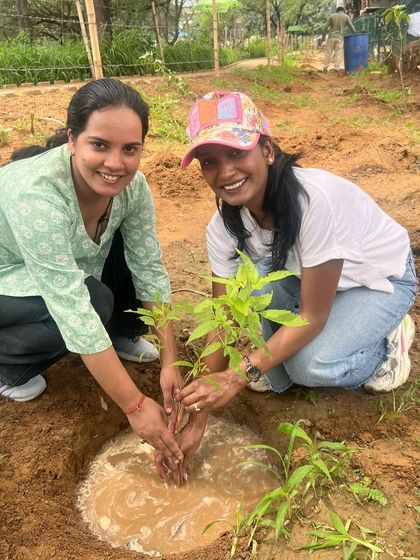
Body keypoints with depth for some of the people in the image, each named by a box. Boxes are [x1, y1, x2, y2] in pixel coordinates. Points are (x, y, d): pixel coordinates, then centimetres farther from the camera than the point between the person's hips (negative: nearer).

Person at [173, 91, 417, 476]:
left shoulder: (315, 198, -38)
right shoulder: (224, 226, -19)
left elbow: (313, 317, -30)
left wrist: (239, 377, -33)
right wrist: (198, 417, -18)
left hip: (382, 278, -4)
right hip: (306, 275, 5)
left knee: (311, 366, -28)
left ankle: (387, 340, 3)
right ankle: (279, 361, 0)